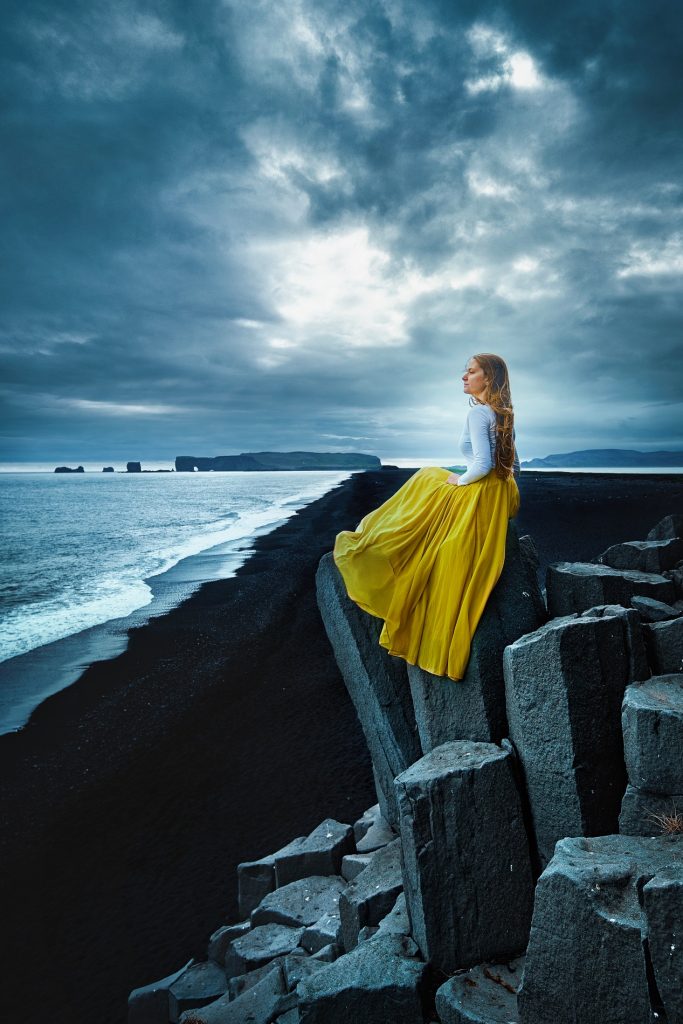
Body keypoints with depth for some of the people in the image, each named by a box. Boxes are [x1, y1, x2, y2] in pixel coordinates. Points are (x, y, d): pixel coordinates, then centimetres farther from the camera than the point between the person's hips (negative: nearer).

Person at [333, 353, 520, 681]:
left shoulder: (478, 413, -20)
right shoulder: (503, 415, 9)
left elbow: (483, 464, -31)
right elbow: (514, 465, 16)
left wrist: (459, 480, -13)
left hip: (476, 499, -10)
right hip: (498, 499, 10)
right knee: (428, 477, 28)